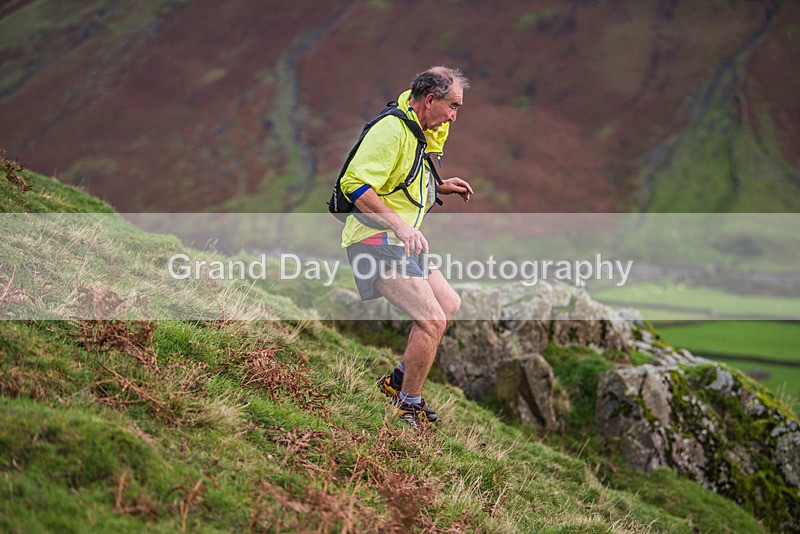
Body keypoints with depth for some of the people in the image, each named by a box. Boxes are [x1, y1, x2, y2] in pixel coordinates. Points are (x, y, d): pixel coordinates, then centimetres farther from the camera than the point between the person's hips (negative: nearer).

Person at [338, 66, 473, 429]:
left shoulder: (418, 134, 16)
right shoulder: (391, 130, -17)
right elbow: (354, 184, -26)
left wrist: (440, 187, 13)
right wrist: (400, 224, -30)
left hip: (400, 243, 11)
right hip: (376, 242, -11)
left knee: (449, 304, 18)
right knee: (432, 319, -16)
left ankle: (398, 381, 25)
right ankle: (408, 406, 1)